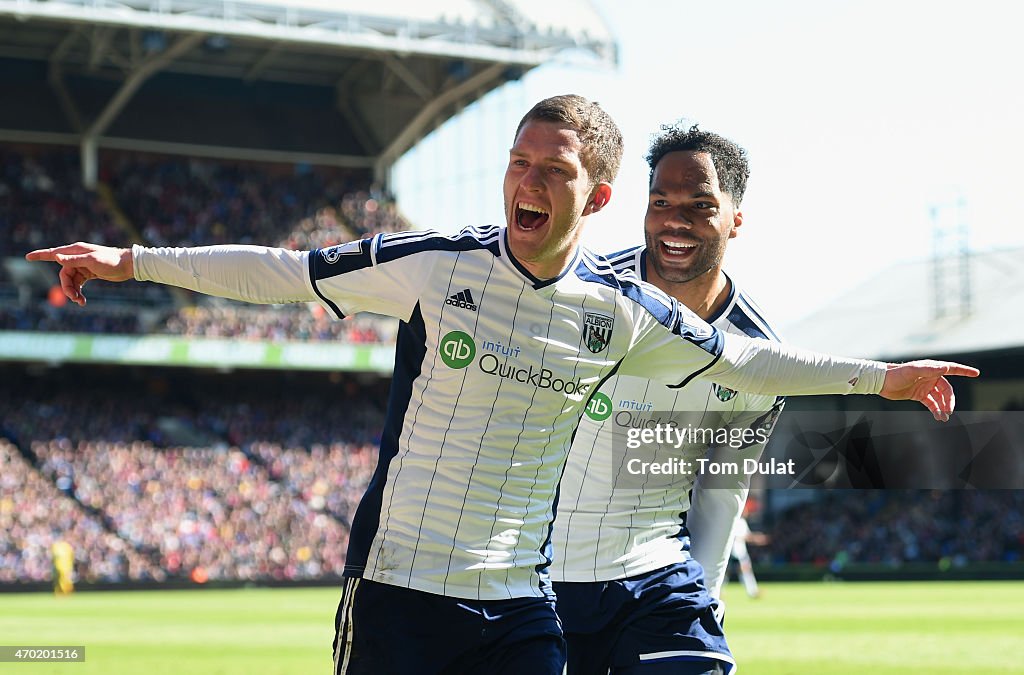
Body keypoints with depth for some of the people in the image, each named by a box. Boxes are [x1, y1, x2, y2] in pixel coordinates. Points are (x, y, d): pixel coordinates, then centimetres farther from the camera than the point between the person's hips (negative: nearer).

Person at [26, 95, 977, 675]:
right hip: (397, 590, -3)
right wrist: (129, 261, 0)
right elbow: (285, 272, 0)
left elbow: (747, 362, 13)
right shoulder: (434, 265, -7)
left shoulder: (622, 312, 0)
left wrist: (883, 376, 14)